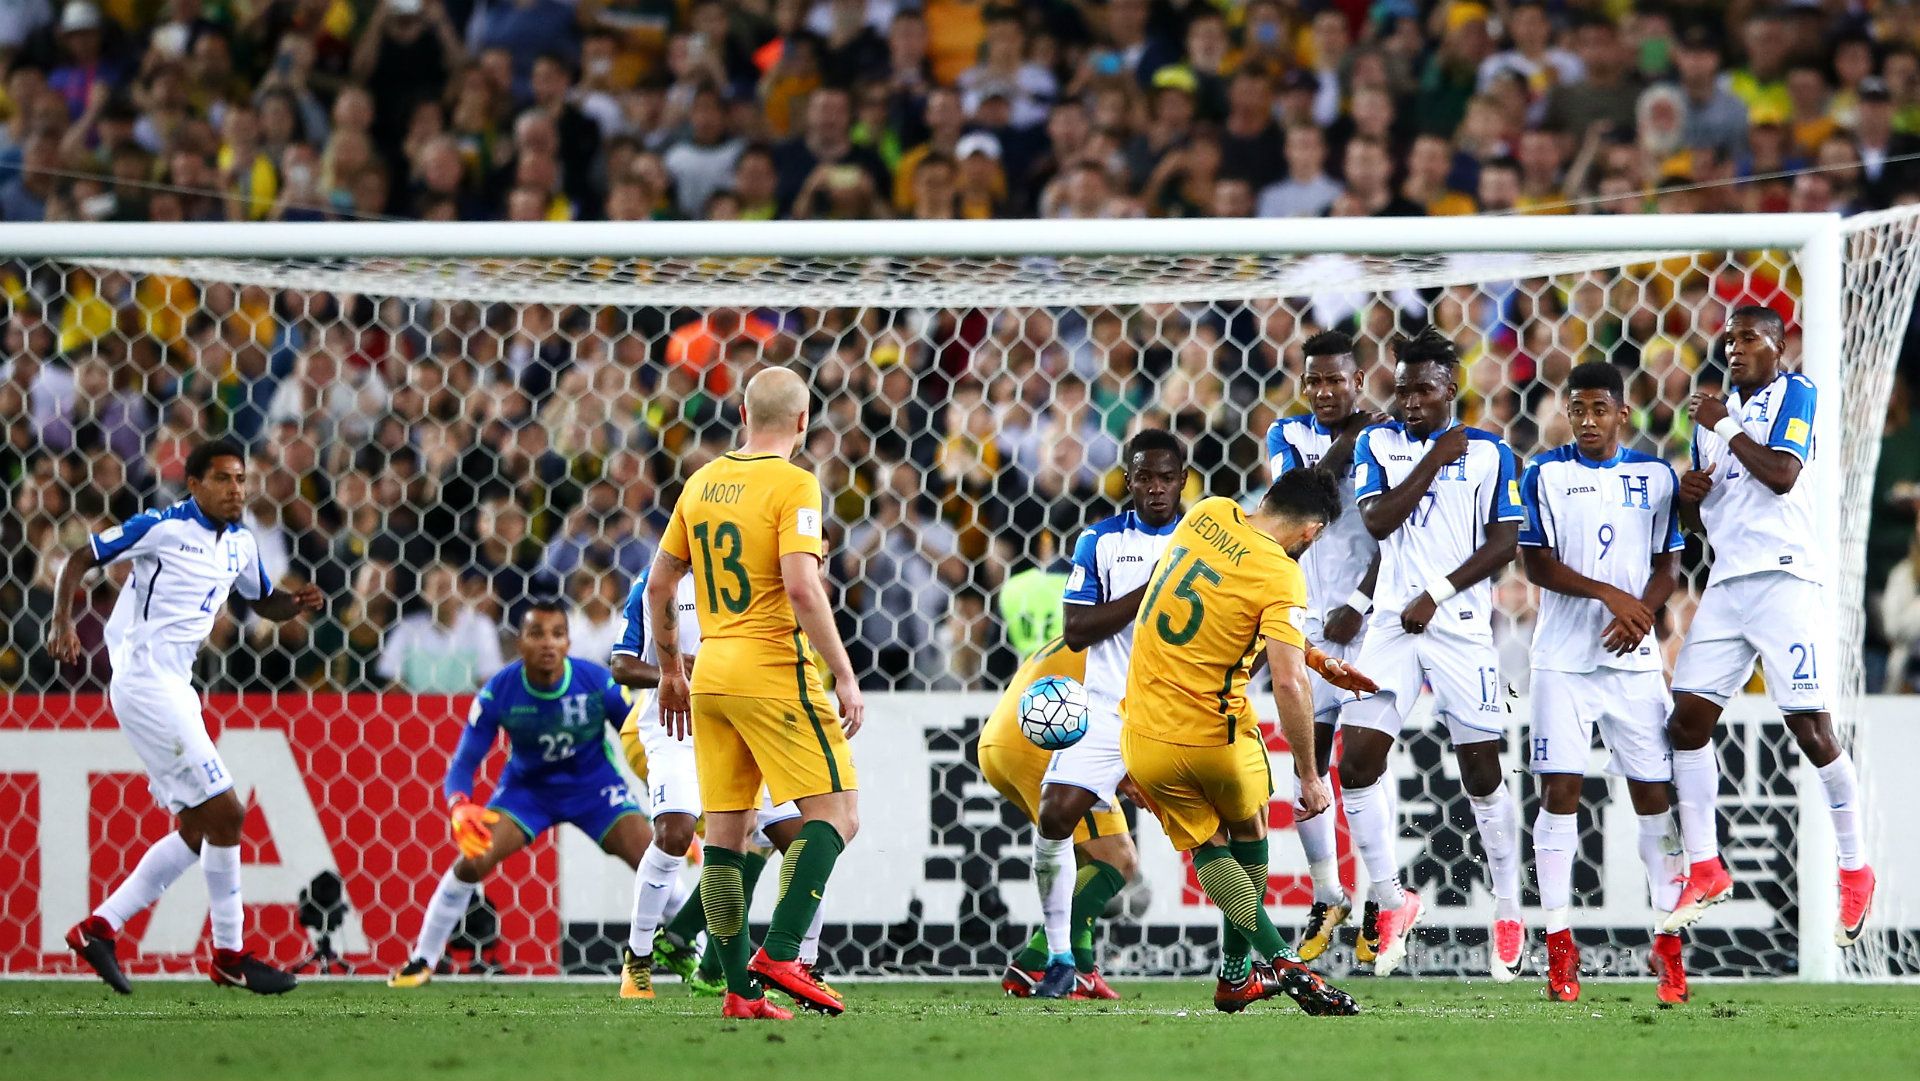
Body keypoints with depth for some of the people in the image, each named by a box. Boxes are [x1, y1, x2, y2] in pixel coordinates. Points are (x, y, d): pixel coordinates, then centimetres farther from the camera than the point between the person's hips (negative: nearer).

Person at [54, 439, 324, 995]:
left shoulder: (241, 543, 12)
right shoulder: (163, 527, -10)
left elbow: (264, 603, 27)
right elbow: (80, 559, -5)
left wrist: (297, 602, 3)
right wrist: (63, 624, -20)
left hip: (175, 688, 9)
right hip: (145, 684, -9)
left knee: (196, 831, 9)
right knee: (224, 812, -11)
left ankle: (100, 927, 12)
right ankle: (229, 956, -2)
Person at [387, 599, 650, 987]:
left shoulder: (598, 683, -24)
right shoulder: (498, 693, -23)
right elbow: (464, 762, -19)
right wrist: (460, 808, -42)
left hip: (593, 785, 0)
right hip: (527, 786, 0)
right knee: (473, 858, -20)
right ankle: (422, 961, -1)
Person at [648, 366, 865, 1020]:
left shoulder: (703, 483, 11)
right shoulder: (793, 486, -9)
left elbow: (659, 585, 16)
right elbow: (801, 588, -20)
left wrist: (670, 672, 26)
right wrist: (845, 676, -15)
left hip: (711, 672, 7)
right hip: (774, 672, -7)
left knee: (726, 831, 7)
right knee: (835, 813, -2)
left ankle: (740, 990, 5)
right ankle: (780, 954, -16)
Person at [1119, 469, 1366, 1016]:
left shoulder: (1207, 514, 0)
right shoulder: (1280, 576, -17)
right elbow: (1288, 684, -25)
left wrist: (1311, 656, 19)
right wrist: (1308, 775, -14)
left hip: (1144, 738, 4)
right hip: (1216, 737, -4)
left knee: (1207, 848, 17)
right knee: (1248, 830, 24)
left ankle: (1278, 960, 5)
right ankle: (1235, 974, 26)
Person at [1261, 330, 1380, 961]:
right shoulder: (1289, 435, 8)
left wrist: (1357, 606, -15)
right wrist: (1349, 443, -15)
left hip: (1367, 620, -4)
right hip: (1307, 623, 4)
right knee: (1307, 761, 5)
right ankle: (1327, 898, 16)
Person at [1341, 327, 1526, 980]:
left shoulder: (1489, 453, 3)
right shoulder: (1379, 443, 8)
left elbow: (1504, 541, -2)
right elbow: (1377, 522, -6)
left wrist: (1437, 594, -11)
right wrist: (1435, 459, -9)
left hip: (1462, 626, -2)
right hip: (1393, 626, 2)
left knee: (1481, 772, 0)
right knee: (1357, 760, -9)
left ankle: (1509, 914, 12)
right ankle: (1389, 899, 6)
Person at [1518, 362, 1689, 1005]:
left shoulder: (1656, 477, 8)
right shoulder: (1545, 475, 2)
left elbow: (1668, 566, 8)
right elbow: (1537, 566, -5)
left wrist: (1641, 613, -11)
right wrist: (1609, 595, -16)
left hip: (1634, 658, 1)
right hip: (1563, 657, -1)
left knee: (1653, 793, 0)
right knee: (1559, 791, -6)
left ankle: (1668, 943, 6)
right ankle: (1559, 945, -3)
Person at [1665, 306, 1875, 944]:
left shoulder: (1795, 394, -1)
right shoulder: (1716, 413, 20)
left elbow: (1782, 474, -18)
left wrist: (1725, 428, -9)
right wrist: (1689, 496, 3)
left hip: (1784, 579, -7)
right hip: (1726, 585, 7)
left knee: (1809, 728, -9)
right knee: (1687, 722, -1)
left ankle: (1855, 871, 2)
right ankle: (1704, 871, 5)